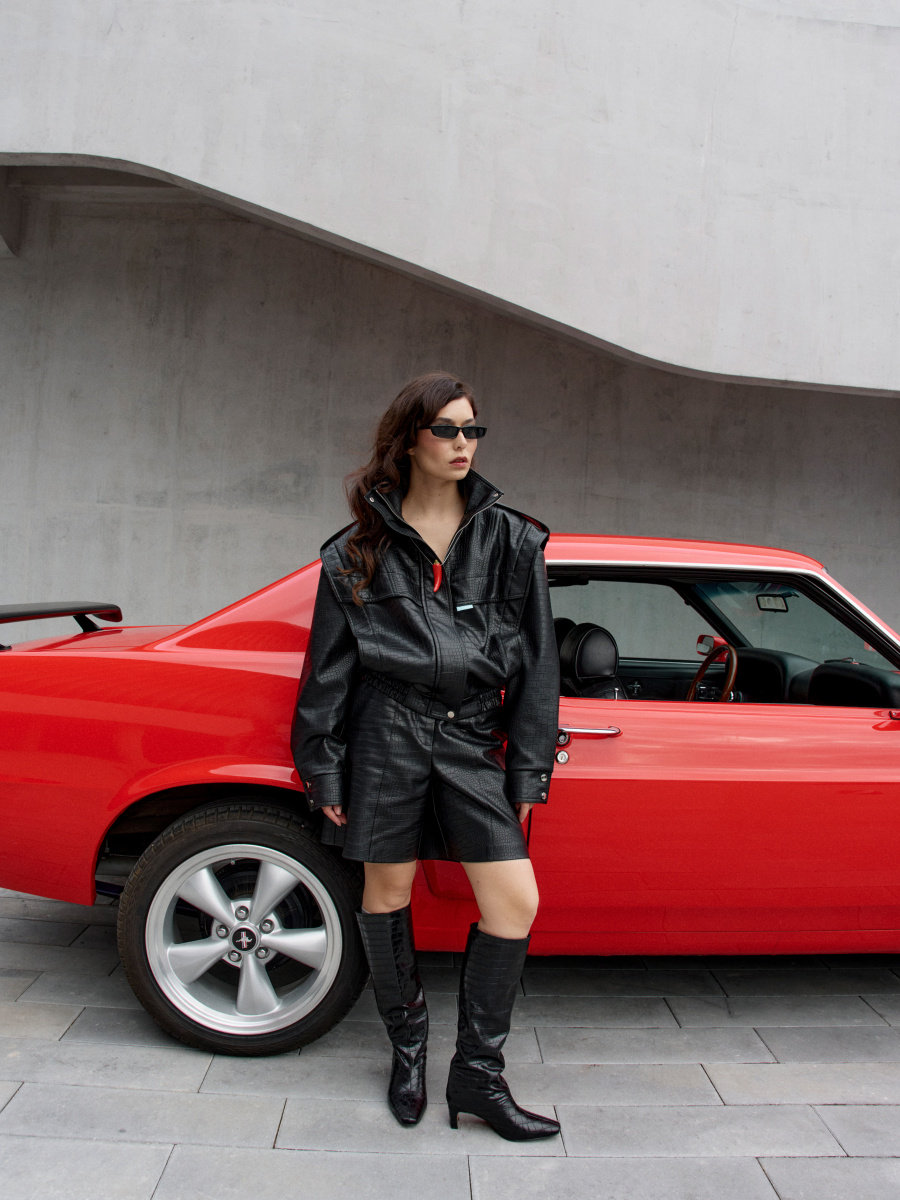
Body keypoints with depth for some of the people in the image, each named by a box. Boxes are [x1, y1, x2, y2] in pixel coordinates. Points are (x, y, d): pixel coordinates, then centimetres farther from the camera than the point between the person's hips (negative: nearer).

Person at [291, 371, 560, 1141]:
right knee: (388, 892, 9)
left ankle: (478, 1074, 16)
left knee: (516, 902, -3)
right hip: (387, 732, -1)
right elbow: (330, 665, 7)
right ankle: (408, 1046, 34)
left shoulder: (510, 539, 6)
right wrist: (323, 766, 5)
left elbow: (537, 660, 6)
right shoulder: (361, 547, 4)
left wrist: (531, 768, 3)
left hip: (472, 737, 1)